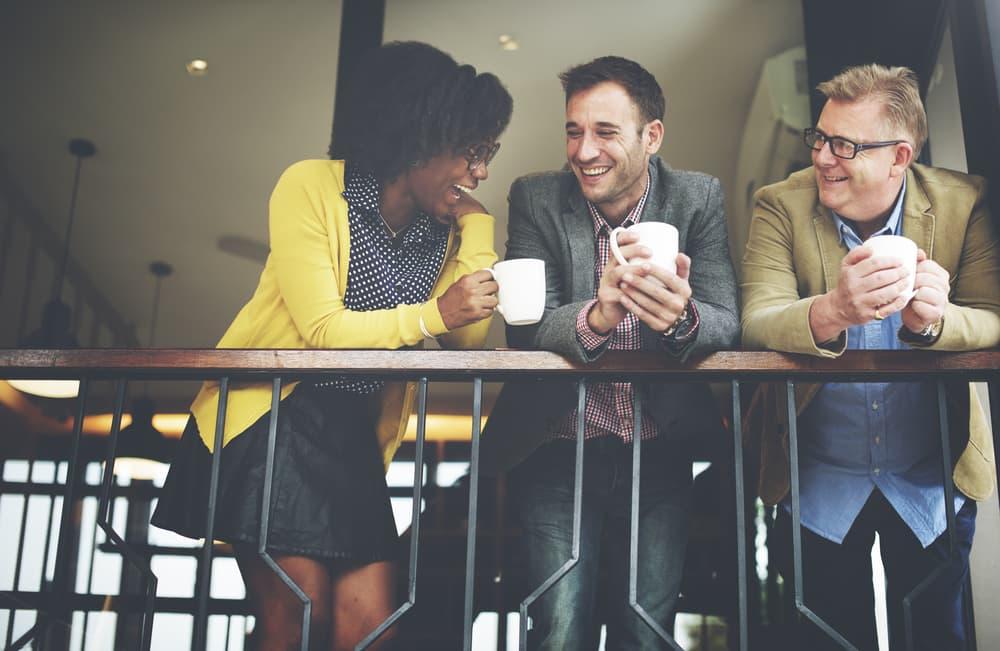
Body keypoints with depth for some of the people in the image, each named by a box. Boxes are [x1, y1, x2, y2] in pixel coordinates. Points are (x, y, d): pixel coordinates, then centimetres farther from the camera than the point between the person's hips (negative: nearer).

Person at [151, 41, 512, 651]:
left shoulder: (447, 227, 4)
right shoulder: (312, 187, -11)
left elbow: (469, 339, -6)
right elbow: (323, 332, -17)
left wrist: (476, 226, -7)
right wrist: (432, 313, -29)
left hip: (355, 440, 5)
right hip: (271, 423, -5)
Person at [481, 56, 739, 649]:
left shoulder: (698, 198, 0)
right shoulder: (536, 199, -2)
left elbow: (727, 326, -9)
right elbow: (523, 329, -12)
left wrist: (683, 317, -33)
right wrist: (596, 315, -34)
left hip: (659, 453, 1)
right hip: (559, 449, -1)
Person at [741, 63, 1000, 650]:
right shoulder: (782, 206, -11)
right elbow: (757, 323, -23)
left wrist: (934, 320, -38)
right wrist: (830, 311, -45)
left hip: (933, 483, 1)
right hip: (819, 485, 0)